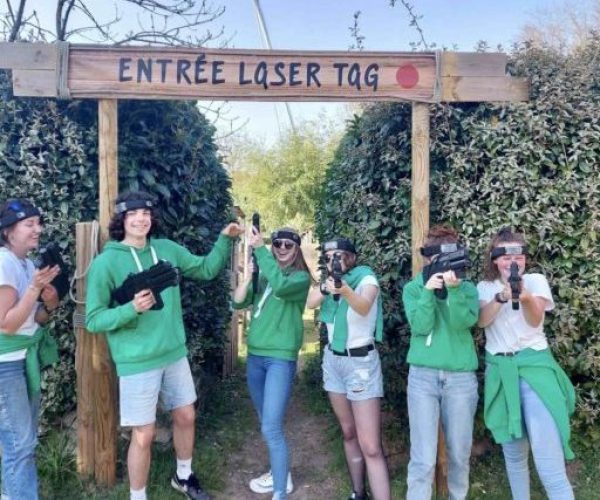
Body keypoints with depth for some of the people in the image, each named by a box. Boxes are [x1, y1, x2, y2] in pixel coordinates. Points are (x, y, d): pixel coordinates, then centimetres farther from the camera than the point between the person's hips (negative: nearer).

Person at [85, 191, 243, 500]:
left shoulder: (167, 249, 2)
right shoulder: (106, 262, -12)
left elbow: (206, 269, 12)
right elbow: (93, 320, -13)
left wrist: (225, 239, -2)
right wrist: (131, 309, -29)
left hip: (175, 354, 6)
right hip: (137, 362, -5)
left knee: (186, 416, 19)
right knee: (143, 434, 4)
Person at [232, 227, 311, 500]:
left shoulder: (301, 277, -6)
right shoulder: (263, 275, 10)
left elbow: (280, 286, -29)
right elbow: (238, 302, 1)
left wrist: (259, 249, -25)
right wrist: (249, 275, -14)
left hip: (281, 358, -6)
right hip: (255, 355, 6)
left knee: (271, 428, -11)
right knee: (267, 423, 18)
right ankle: (280, 473, 36)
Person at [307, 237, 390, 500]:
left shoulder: (366, 278, -12)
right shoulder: (331, 281, 5)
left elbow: (364, 306, -33)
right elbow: (310, 303, -12)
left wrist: (345, 291, -54)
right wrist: (325, 287, -33)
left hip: (361, 362, -6)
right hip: (333, 360, 6)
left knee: (371, 446, -11)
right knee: (348, 433, 14)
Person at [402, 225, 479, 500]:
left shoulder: (467, 288, 5)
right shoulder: (413, 288, 3)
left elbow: (464, 322, -12)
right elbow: (420, 326, -11)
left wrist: (454, 289, -24)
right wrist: (429, 290, -20)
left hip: (461, 377, 2)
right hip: (423, 376, -1)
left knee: (459, 452, 12)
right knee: (423, 458, -3)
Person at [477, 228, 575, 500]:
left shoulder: (536, 280, 2)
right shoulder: (485, 287, 7)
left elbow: (535, 320, -15)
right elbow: (482, 320, -11)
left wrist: (525, 297, -37)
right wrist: (501, 297, -29)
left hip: (535, 366, -2)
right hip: (499, 370, 3)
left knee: (550, 466, -11)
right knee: (513, 453, 13)